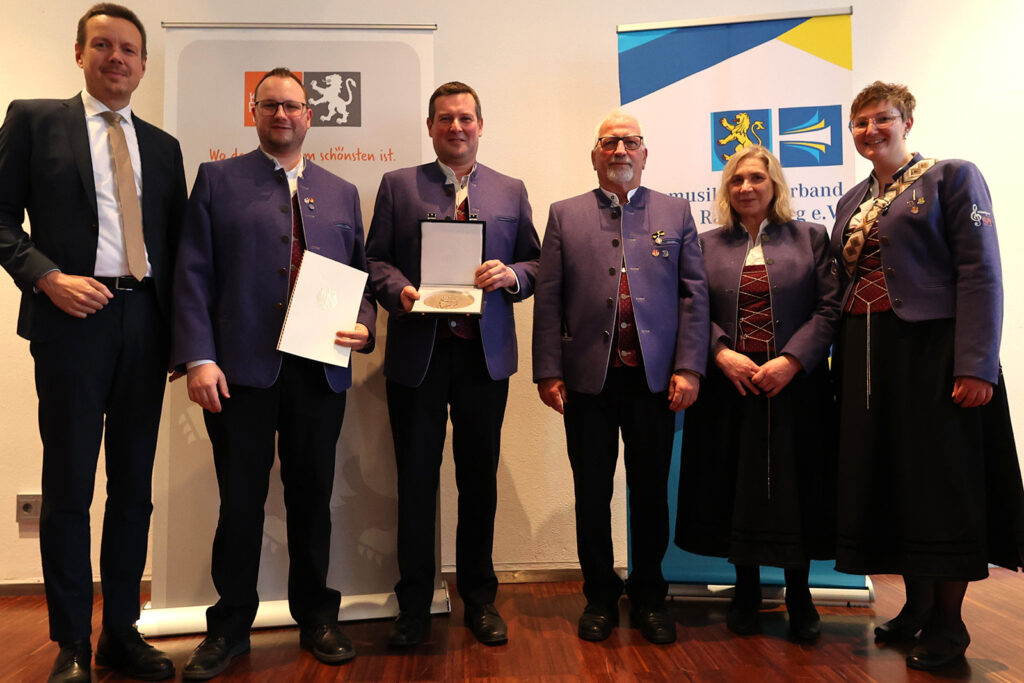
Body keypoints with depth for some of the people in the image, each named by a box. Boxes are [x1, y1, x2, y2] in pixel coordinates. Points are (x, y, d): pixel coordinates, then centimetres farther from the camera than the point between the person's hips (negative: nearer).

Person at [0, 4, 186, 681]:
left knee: (134, 486, 8)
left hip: (146, 322, 4)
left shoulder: (162, 145, 16)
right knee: (68, 486, 3)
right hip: (73, 319, -3)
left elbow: (175, 244, 14)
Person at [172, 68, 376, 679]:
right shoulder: (218, 180, 7)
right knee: (241, 501, 6)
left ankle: (316, 617, 27)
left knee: (312, 498, 11)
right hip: (241, 371, -2)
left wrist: (364, 326, -5)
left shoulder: (342, 193, 16)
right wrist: (199, 359, -10)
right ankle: (230, 627, 24)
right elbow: (193, 275, 0)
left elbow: (361, 276, 15)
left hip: (322, 372, 2)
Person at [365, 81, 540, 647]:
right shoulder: (397, 186, 9)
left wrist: (511, 275, -10)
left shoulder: (511, 192, 12)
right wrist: (399, 290, -15)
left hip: (486, 353, 1)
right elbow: (375, 259, 5)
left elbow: (536, 264, 11)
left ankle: (479, 598, 25)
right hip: (417, 352, -1)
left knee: (479, 479, 9)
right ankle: (414, 605, 20)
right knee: (416, 480, 6)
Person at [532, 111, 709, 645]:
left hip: (655, 378, 0)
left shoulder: (676, 213, 10)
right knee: (592, 492, 8)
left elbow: (694, 295, 4)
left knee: (651, 491, 9)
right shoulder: (565, 215, 8)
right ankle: (599, 597, 25)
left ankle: (649, 597, 26)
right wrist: (548, 371, -4)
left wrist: (689, 367, -5)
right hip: (588, 377, 0)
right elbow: (548, 300, 3)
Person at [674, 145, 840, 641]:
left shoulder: (811, 238, 8)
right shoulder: (707, 245, 11)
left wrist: (790, 361, -13)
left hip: (794, 385, -1)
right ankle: (746, 591, 21)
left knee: (794, 487, 3)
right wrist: (721, 353, -12)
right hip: (730, 386, 1)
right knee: (737, 486, 5)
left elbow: (829, 309, 0)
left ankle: (798, 596, 19)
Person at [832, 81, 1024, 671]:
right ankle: (918, 605, 24)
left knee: (940, 480, 0)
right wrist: (844, 365, 7)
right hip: (867, 357, 6)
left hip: (931, 351, -6)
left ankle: (949, 623, 14)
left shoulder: (952, 178, -2)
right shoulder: (852, 201, 16)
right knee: (886, 476, 9)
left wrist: (976, 366, -19)